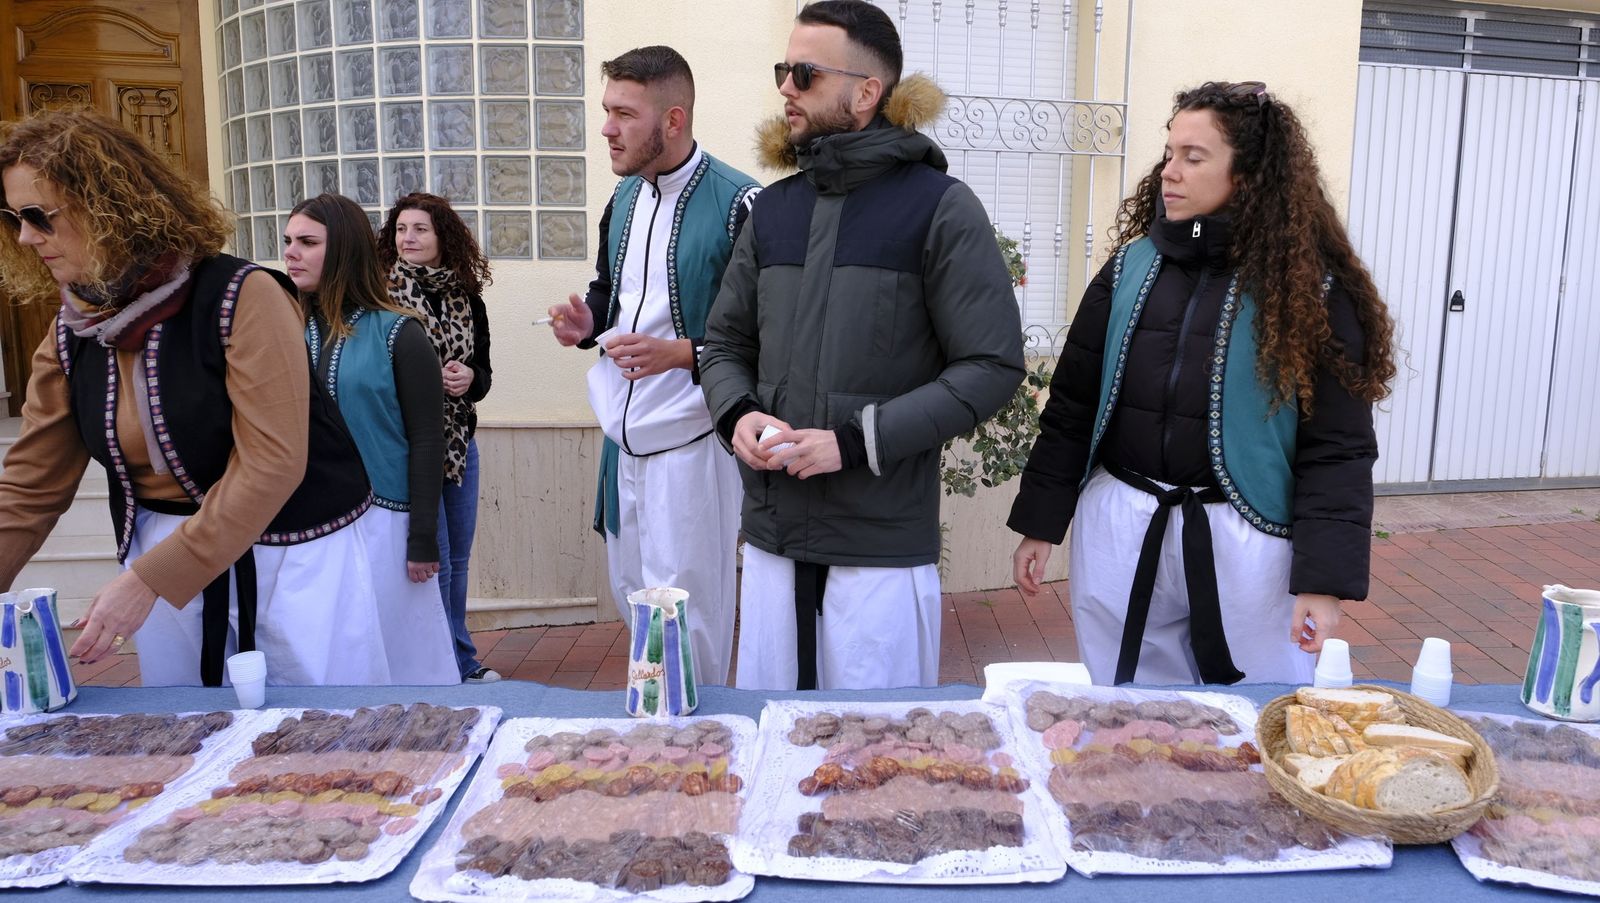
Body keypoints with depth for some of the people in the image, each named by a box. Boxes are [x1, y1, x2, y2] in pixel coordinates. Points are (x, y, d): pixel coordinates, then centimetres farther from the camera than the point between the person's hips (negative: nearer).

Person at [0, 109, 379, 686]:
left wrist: (146, 580, -22)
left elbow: (272, 464, -22)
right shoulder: (73, 333, 2)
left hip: (292, 558, -5)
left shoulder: (241, 297, -17)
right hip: (166, 557, 5)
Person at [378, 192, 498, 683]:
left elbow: (484, 374, 9)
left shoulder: (466, 299, 6)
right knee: (432, 563, 0)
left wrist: (469, 379, -12)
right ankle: (450, 668, 15)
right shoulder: (381, 296, -8)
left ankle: (464, 664, 29)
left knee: (457, 560, 15)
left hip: (459, 441, 5)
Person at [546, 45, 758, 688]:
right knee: (630, 596, 19)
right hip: (623, 429, 8)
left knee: (683, 612, 0)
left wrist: (682, 354, -26)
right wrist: (586, 322, 3)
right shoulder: (624, 197, 10)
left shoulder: (738, 203, -14)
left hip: (689, 435, -8)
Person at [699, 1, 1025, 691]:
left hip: (885, 546, -5)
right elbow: (724, 344, 18)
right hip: (771, 534, 5)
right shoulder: (773, 209, 12)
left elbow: (992, 367, -9)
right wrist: (737, 415, -4)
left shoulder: (939, 207, -5)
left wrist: (855, 440, -16)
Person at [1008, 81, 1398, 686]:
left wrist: (1323, 578, -14)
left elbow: (1336, 445, -8)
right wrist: (1040, 523, 6)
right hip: (1119, 530, 3)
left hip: (1244, 544, -3)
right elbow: (1073, 405, 6)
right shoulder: (1133, 266, 4)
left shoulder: (1309, 288, -6)